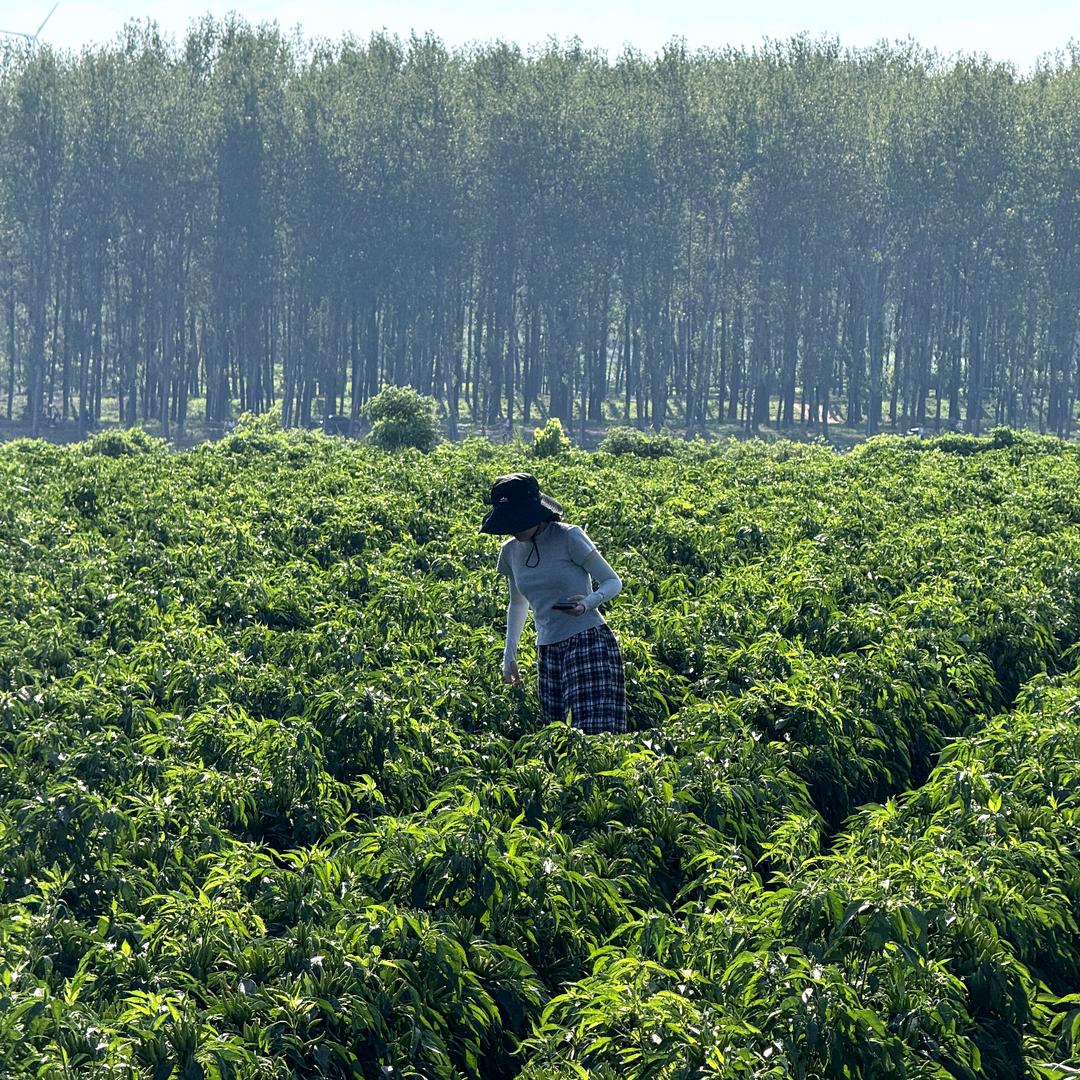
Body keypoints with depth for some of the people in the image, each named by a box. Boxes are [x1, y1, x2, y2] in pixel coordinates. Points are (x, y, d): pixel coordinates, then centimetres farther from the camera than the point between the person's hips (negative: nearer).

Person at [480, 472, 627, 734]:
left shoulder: (568, 537, -9)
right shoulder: (511, 550, 9)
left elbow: (613, 582, -2)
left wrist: (588, 602, -22)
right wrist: (509, 655, 20)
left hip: (589, 643, -6)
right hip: (548, 653, 6)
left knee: (595, 733, -18)